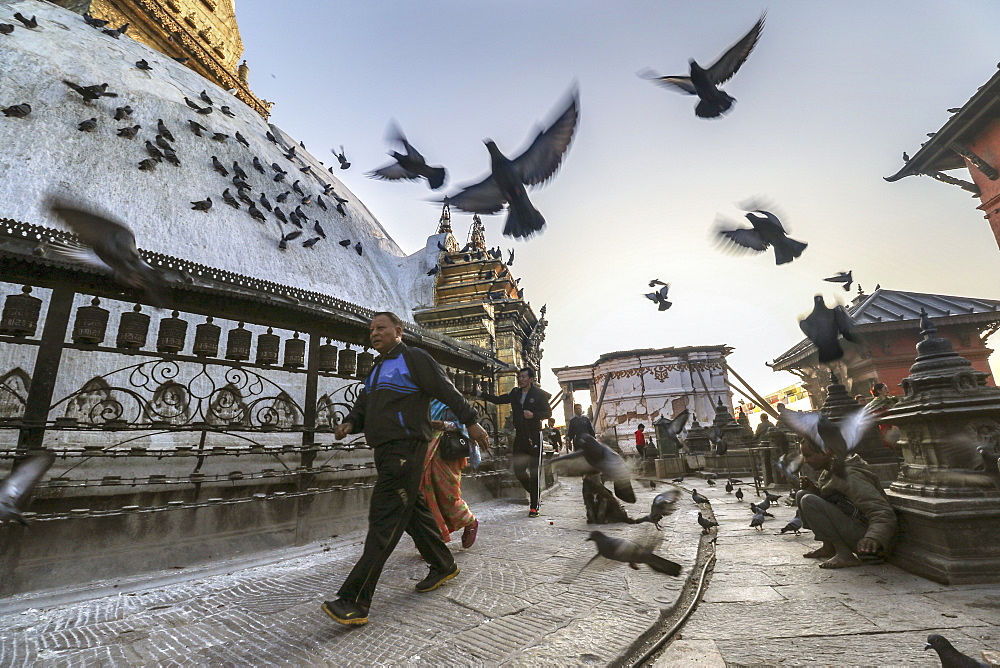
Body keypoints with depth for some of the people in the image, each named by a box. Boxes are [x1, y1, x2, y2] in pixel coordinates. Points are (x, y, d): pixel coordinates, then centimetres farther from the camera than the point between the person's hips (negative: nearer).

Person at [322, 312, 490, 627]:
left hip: (405, 449, -9)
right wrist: (350, 423, 1)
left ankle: (355, 602, -7)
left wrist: (471, 423, -10)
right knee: (413, 511, 17)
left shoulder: (414, 359, -4)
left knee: (384, 520, -10)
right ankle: (443, 566, 33)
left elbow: (448, 391, -8)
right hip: (384, 451, 9)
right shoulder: (376, 370, 22)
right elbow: (363, 406, 22)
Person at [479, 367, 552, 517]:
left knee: (533, 472, -4)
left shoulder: (539, 394, -4)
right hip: (519, 436, 5)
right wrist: (482, 394, 3)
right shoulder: (515, 393, 11)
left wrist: (534, 415, -21)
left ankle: (534, 507, 5)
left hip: (534, 437, -5)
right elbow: (498, 400, 15)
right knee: (518, 471, 7)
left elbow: (548, 413, -4)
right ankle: (535, 493, 32)